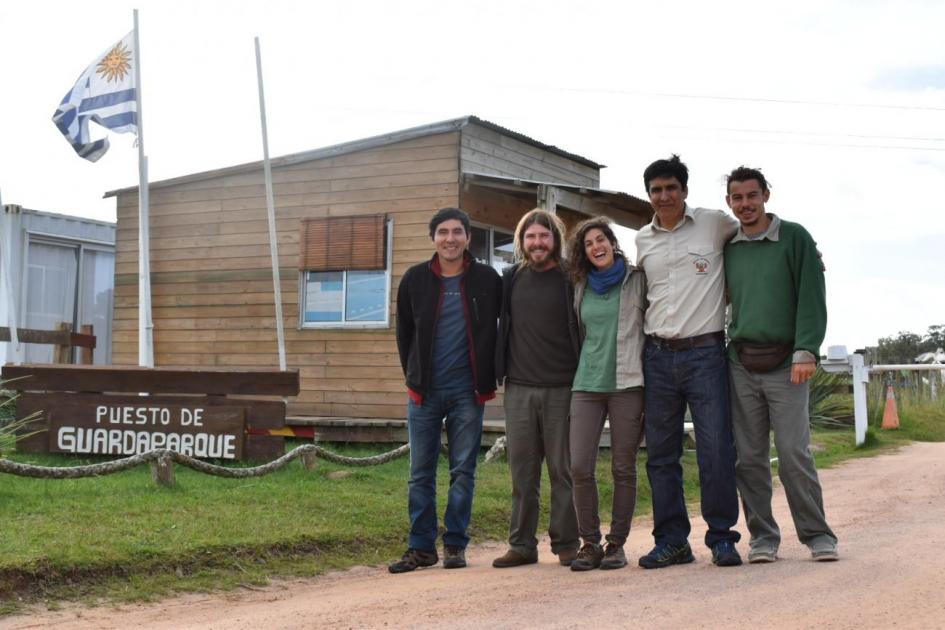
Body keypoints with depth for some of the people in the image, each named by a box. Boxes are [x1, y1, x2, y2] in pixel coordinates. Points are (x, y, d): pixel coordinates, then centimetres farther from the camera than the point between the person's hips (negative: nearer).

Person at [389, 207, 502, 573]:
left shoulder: (487, 280, 1)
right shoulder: (415, 279, 4)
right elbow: (404, 333, 14)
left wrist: (489, 379, 6)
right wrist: (413, 377, 10)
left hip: (467, 392, -1)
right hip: (424, 391, 1)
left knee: (463, 471, 2)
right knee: (420, 472, 3)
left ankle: (455, 546, 11)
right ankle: (422, 547, 10)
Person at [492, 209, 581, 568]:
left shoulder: (572, 281, 0)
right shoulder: (510, 280, 10)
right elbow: (496, 324, 20)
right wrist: (495, 372, 13)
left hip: (562, 389, -3)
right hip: (519, 389, 3)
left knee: (563, 469, 2)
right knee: (521, 471, 5)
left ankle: (566, 544, 10)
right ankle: (522, 545, 12)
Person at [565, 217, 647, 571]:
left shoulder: (637, 280, 3)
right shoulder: (582, 287, 14)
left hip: (627, 383, -3)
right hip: (587, 383, 3)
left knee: (623, 468, 0)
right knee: (580, 466, -6)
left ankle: (617, 543, 11)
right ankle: (590, 543, 6)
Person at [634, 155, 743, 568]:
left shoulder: (715, 224, 2)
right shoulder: (642, 240, 12)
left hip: (705, 352, -3)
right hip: (658, 356, 3)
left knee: (716, 449, -6)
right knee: (660, 454, 4)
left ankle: (722, 538, 7)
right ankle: (671, 541, 13)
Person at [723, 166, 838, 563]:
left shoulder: (794, 238, 2)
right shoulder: (727, 248, 12)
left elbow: (812, 297, -4)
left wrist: (805, 352, -13)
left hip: (785, 363, -3)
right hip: (740, 365, 3)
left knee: (794, 452, -7)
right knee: (749, 458, 3)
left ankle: (817, 534, 5)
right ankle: (762, 536, 12)